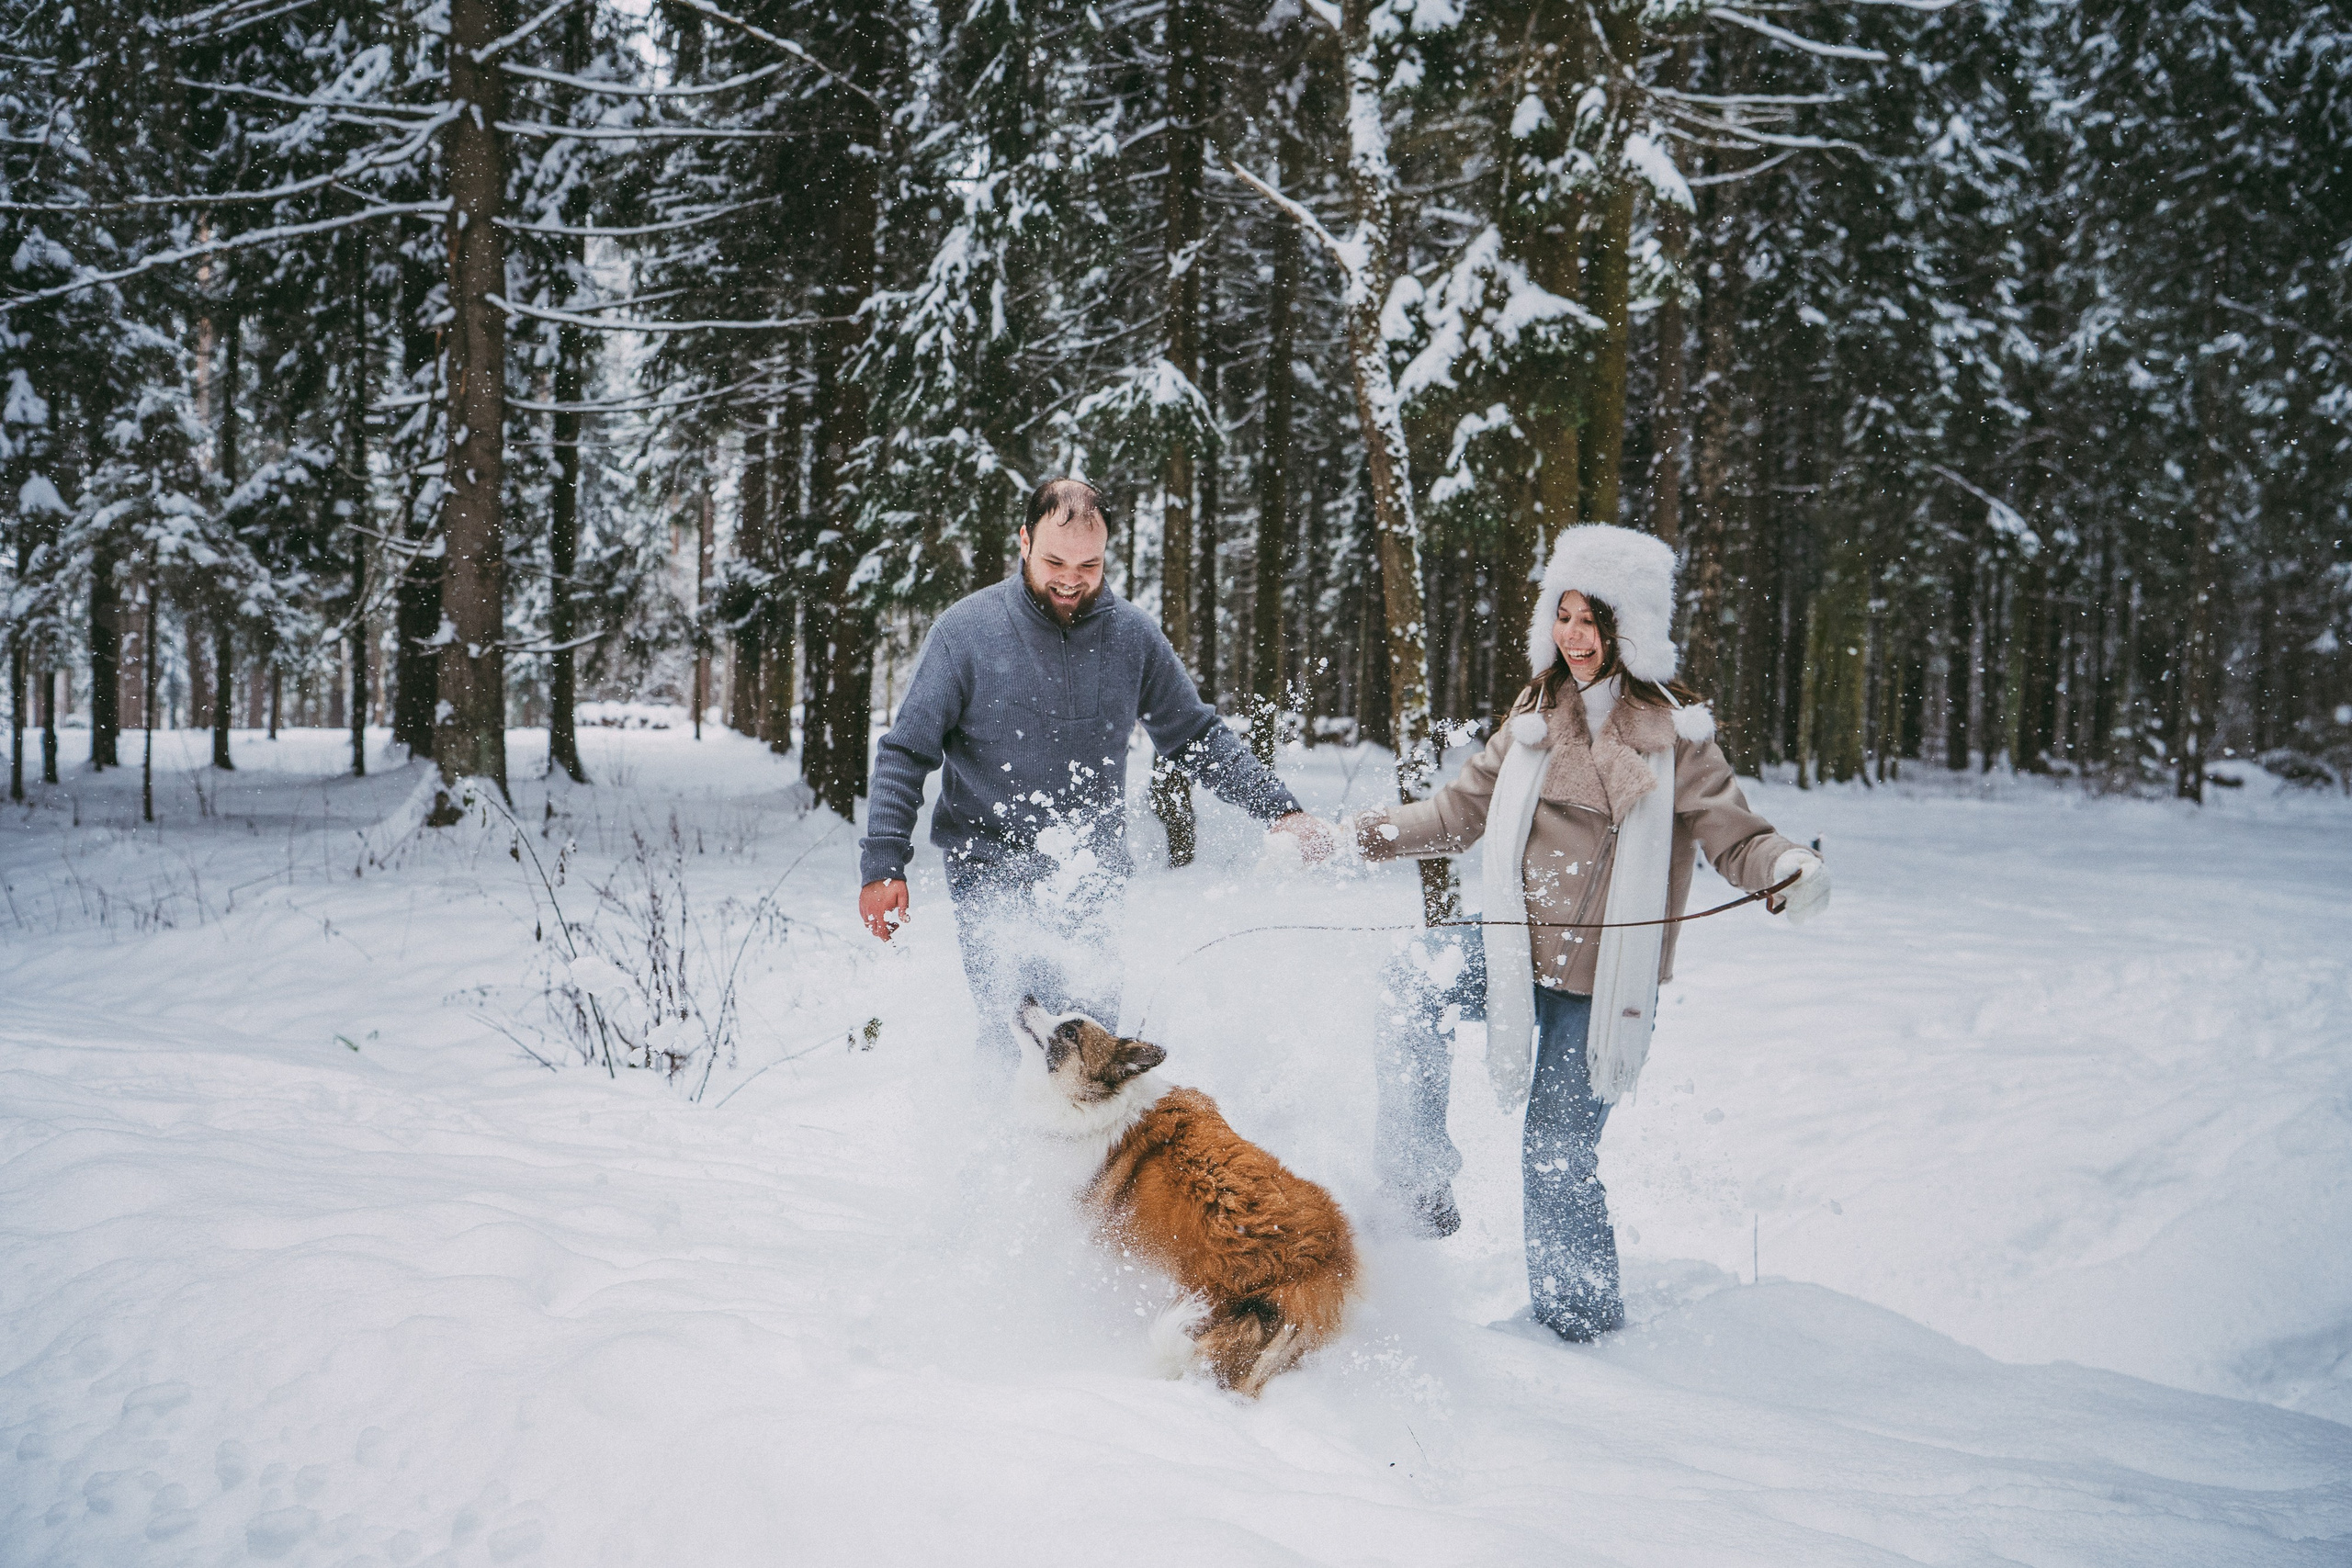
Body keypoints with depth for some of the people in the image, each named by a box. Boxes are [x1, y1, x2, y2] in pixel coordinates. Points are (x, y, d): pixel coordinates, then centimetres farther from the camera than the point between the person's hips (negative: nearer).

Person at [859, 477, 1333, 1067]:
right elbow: (905, 753, 0)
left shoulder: (1132, 635, 2)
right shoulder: (966, 630, -6)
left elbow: (1198, 737, 12)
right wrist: (882, 865, -8)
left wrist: (1281, 811, 2)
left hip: (1092, 882, 3)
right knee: (1014, 1040, -15)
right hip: (992, 876, -3)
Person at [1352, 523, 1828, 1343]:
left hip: (1601, 977, -4)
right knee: (1417, 975, -24)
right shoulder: (1536, 714, 7)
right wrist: (1360, 833, 6)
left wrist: (1789, 870, -31)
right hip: (1518, 947, 4)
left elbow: (1733, 836, -9)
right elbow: (1462, 809, 14)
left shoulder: (1674, 733, -6)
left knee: (1557, 1154, -2)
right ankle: (1419, 1172, -9)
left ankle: (1582, 1314, 20)